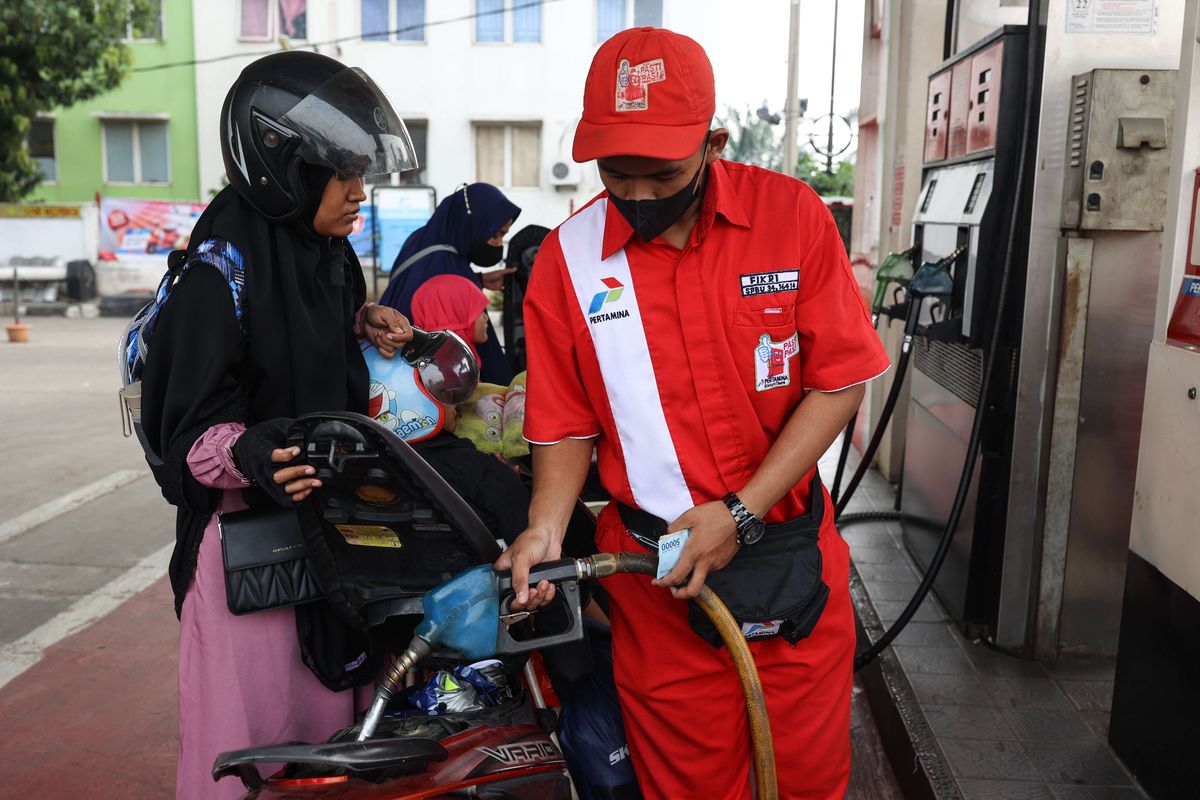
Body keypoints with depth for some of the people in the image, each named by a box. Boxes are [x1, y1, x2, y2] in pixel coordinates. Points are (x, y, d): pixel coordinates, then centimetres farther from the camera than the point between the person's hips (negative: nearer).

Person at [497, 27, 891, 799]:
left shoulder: (792, 214, -9)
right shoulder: (567, 258, -7)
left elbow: (838, 382, -8)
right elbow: (568, 425, 1)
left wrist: (742, 513, -15)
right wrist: (547, 527, -16)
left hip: (794, 556, 1)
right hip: (656, 575, 0)